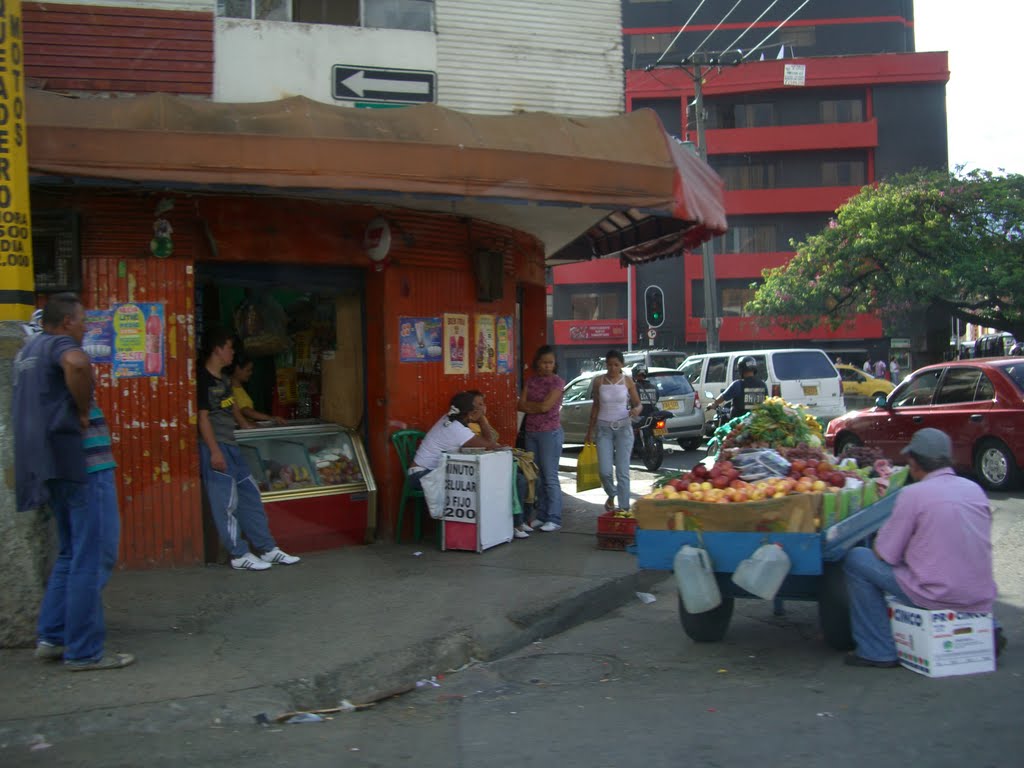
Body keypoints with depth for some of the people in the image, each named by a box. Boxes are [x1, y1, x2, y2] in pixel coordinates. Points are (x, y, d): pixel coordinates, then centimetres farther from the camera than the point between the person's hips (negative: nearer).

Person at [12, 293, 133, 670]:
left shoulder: (28, 349, 19)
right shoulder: (59, 344, -9)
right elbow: (77, 364, -34)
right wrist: (84, 410, -19)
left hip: (52, 466, 10)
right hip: (83, 461, -10)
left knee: (72, 554, 19)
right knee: (93, 558, -4)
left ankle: (52, 638, 20)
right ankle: (83, 652, 0)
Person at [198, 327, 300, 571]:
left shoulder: (223, 379, 15)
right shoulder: (203, 379, -12)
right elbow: (203, 417, -16)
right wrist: (214, 451, -19)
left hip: (231, 446, 10)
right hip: (215, 447, -10)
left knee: (250, 497, 10)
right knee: (227, 503, -3)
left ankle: (268, 549, 15)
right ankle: (239, 555, 4)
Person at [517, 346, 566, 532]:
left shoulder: (557, 382, -6)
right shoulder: (531, 381, 10)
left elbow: (545, 406, -16)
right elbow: (520, 406, 2)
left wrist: (529, 405, -1)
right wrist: (538, 407, -10)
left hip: (550, 433, -6)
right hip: (530, 432, 6)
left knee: (550, 477, -5)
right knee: (536, 476, 8)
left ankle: (554, 519, -2)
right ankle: (540, 516, 15)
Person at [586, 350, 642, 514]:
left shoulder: (627, 381, 0)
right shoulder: (599, 381, 2)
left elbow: (637, 403, 5)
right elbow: (595, 406, 11)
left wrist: (636, 410, -19)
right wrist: (590, 429, 13)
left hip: (623, 427, -1)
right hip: (604, 428, 1)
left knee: (623, 471, -5)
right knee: (605, 471, -7)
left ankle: (623, 508, 2)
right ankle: (611, 496, 23)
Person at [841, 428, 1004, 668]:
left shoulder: (914, 494, -12)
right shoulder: (975, 489, 6)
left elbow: (885, 554, -9)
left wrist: (882, 535, 13)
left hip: (935, 596, -7)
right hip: (981, 598, 7)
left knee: (856, 559, 3)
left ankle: (877, 651, 4)